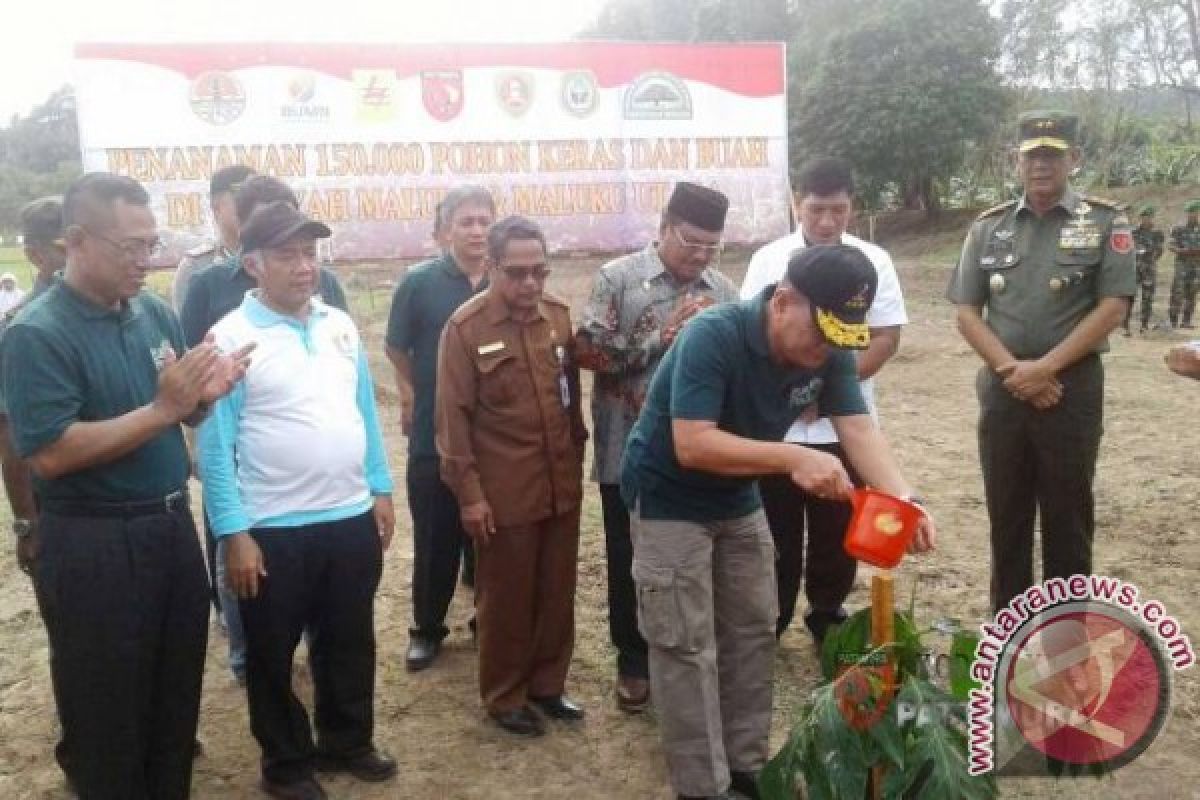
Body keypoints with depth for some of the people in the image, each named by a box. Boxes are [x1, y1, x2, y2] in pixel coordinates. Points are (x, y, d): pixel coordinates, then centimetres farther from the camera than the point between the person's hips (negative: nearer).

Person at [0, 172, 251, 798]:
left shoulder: (156, 313, 4)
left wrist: (204, 395, -11)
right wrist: (162, 410, -25)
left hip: (172, 526, 7)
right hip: (92, 547, -6)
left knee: (177, 692, 20)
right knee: (106, 711, 11)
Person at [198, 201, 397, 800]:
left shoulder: (341, 326, 4)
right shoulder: (230, 339, -12)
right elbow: (214, 445, -12)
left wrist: (380, 490, 9)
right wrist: (233, 532, -14)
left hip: (353, 517, 5)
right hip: (273, 528, -5)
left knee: (350, 642, 19)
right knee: (274, 655, 12)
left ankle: (347, 743, 39)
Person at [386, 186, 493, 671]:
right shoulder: (419, 283, -5)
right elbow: (397, 349, 6)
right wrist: (412, 396, 7)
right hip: (436, 435, -1)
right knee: (435, 538, 8)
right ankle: (427, 628, 25)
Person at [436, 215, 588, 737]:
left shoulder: (559, 315, 3)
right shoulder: (465, 327, -11)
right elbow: (453, 416, -11)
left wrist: (577, 455, 14)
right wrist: (468, 492, -12)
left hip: (562, 484, 5)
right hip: (504, 493, -5)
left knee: (557, 593, 15)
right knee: (505, 599, 10)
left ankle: (547, 685, 34)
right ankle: (505, 697, 27)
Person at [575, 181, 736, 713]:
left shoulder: (723, 291, 6)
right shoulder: (618, 279, -5)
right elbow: (587, 350, -14)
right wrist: (663, 335, -15)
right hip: (630, 456, -3)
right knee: (630, 563, 10)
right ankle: (634, 660, 28)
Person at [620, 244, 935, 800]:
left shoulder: (828, 351, -11)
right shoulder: (713, 336, -32)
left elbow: (858, 427, -15)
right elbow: (692, 446, -36)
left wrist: (901, 497, -32)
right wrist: (794, 458, -41)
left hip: (737, 500, 7)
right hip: (669, 501, -7)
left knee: (753, 632, 13)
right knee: (688, 649, -1)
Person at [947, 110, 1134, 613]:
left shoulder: (1106, 223, 0)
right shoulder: (988, 227, 7)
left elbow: (1112, 309, -8)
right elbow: (966, 313, 4)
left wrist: (1044, 368, -15)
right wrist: (1012, 370, -10)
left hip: (1073, 388, -2)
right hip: (1002, 391, 3)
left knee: (1068, 514, 5)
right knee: (1006, 512, 10)